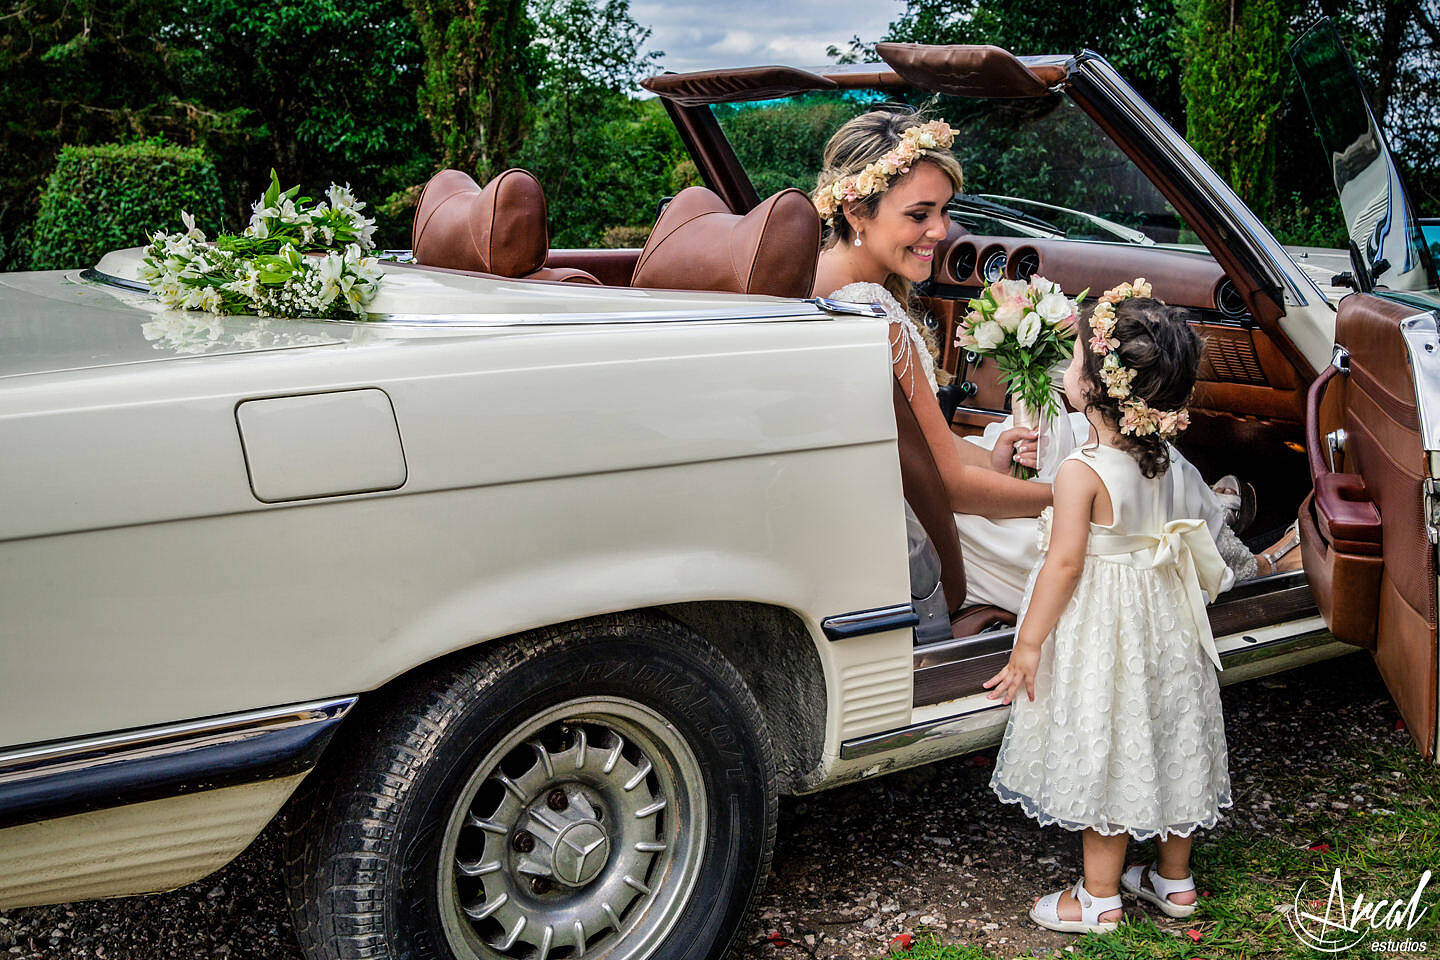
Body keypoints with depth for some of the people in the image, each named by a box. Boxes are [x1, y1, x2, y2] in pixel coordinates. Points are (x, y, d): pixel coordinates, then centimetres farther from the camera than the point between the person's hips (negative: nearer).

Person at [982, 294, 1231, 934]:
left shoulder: (1081, 472, -22)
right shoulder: (1161, 458, 0)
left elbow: (1065, 564, -21)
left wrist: (1028, 646, -12)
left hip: (1101, 629, -8)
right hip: (1163, 619, 8)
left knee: (1105, 758, 4)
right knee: (1168, 744, 17)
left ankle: (1099, 896, 18)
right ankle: (1174, 879, 33)